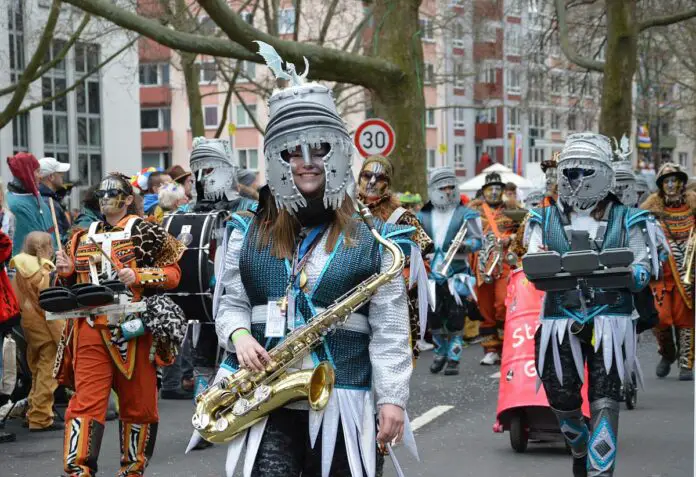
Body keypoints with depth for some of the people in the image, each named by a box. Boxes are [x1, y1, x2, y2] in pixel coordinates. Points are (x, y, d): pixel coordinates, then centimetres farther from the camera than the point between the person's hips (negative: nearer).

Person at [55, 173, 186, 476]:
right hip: (91, 329, 3)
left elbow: (173, 273, -2)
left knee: (137, 402, 8)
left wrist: (139, 275, -17)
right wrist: (66, 271, 2)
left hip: (133, 328, -3)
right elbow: (74, 285, 24)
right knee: (85, 401, -7)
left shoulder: (144, 232, 1)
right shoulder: (84, 237, 16)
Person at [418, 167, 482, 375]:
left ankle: (453, 359, 4)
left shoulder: (465, 214, 2)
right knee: (433, 317, 1)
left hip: (457, 273, -3)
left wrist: (464, 245, -25)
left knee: (455, 318, -7)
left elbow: (477, 240, -5)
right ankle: (441, 352, 24)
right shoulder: (424, 216, 12)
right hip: (432, 273, 3)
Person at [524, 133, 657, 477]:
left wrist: (626, 273, -23)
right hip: (560, 321, 2)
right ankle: (580, 449, 36)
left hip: (610, 322, -2)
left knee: (605, 403, -9)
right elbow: (532, 268, 2)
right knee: (562, 400, 7)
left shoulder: (626, 220, 7)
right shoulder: (546, 220, 12)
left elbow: (643, 271, 1)